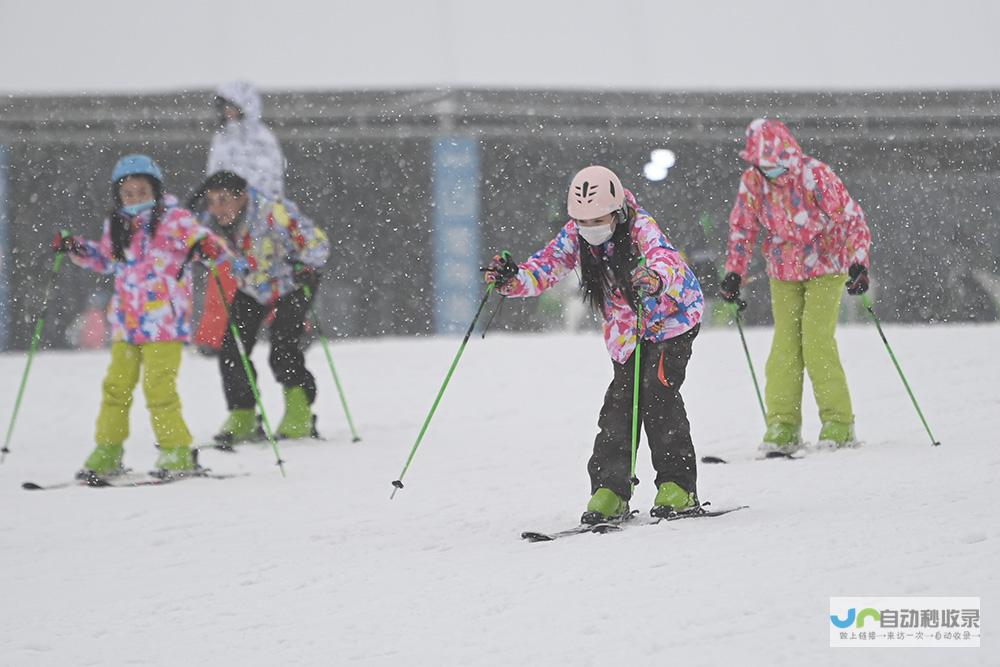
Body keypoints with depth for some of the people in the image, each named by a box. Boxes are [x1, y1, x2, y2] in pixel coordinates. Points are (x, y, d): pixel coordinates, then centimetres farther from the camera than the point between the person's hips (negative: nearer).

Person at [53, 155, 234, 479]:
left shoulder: (173, 221, -6)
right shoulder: (117, 228, 12)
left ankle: (177, 452, 0)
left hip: (164, 323, -6)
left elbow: (201, 239, -13)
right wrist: (76, 248, 13)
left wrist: (207, 245, -36)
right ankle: (107, 454, 15)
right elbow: (105, 258, 28)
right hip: (126, 324, 6)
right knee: (116, 386, 7)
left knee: (159, 388, -10)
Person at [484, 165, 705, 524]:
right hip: (626, 329, 5)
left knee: (657, 393, -17)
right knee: (620, 399, -3)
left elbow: (667, 258, -47)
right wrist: (514, 280, -43)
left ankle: (678, 485, -10)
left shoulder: (640, 228, -29)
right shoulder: (574, 236, -13)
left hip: (673, 316, -5)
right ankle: (610, 489, 0)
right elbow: (546, 266, -21)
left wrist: (655, 277, -70)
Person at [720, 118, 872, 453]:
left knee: (817, 341, -15)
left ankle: (838, 424, -8)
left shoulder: (815, 174, -20)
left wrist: (858, 263, -28)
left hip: (826, 268, -4)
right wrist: (734, 272, -2)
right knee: (784, 345, -4)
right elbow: (742, 227, 4)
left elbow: (852, 218, -18)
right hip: (784, 273, 4)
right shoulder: (752, 180, -8)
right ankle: (783, 427, -1)